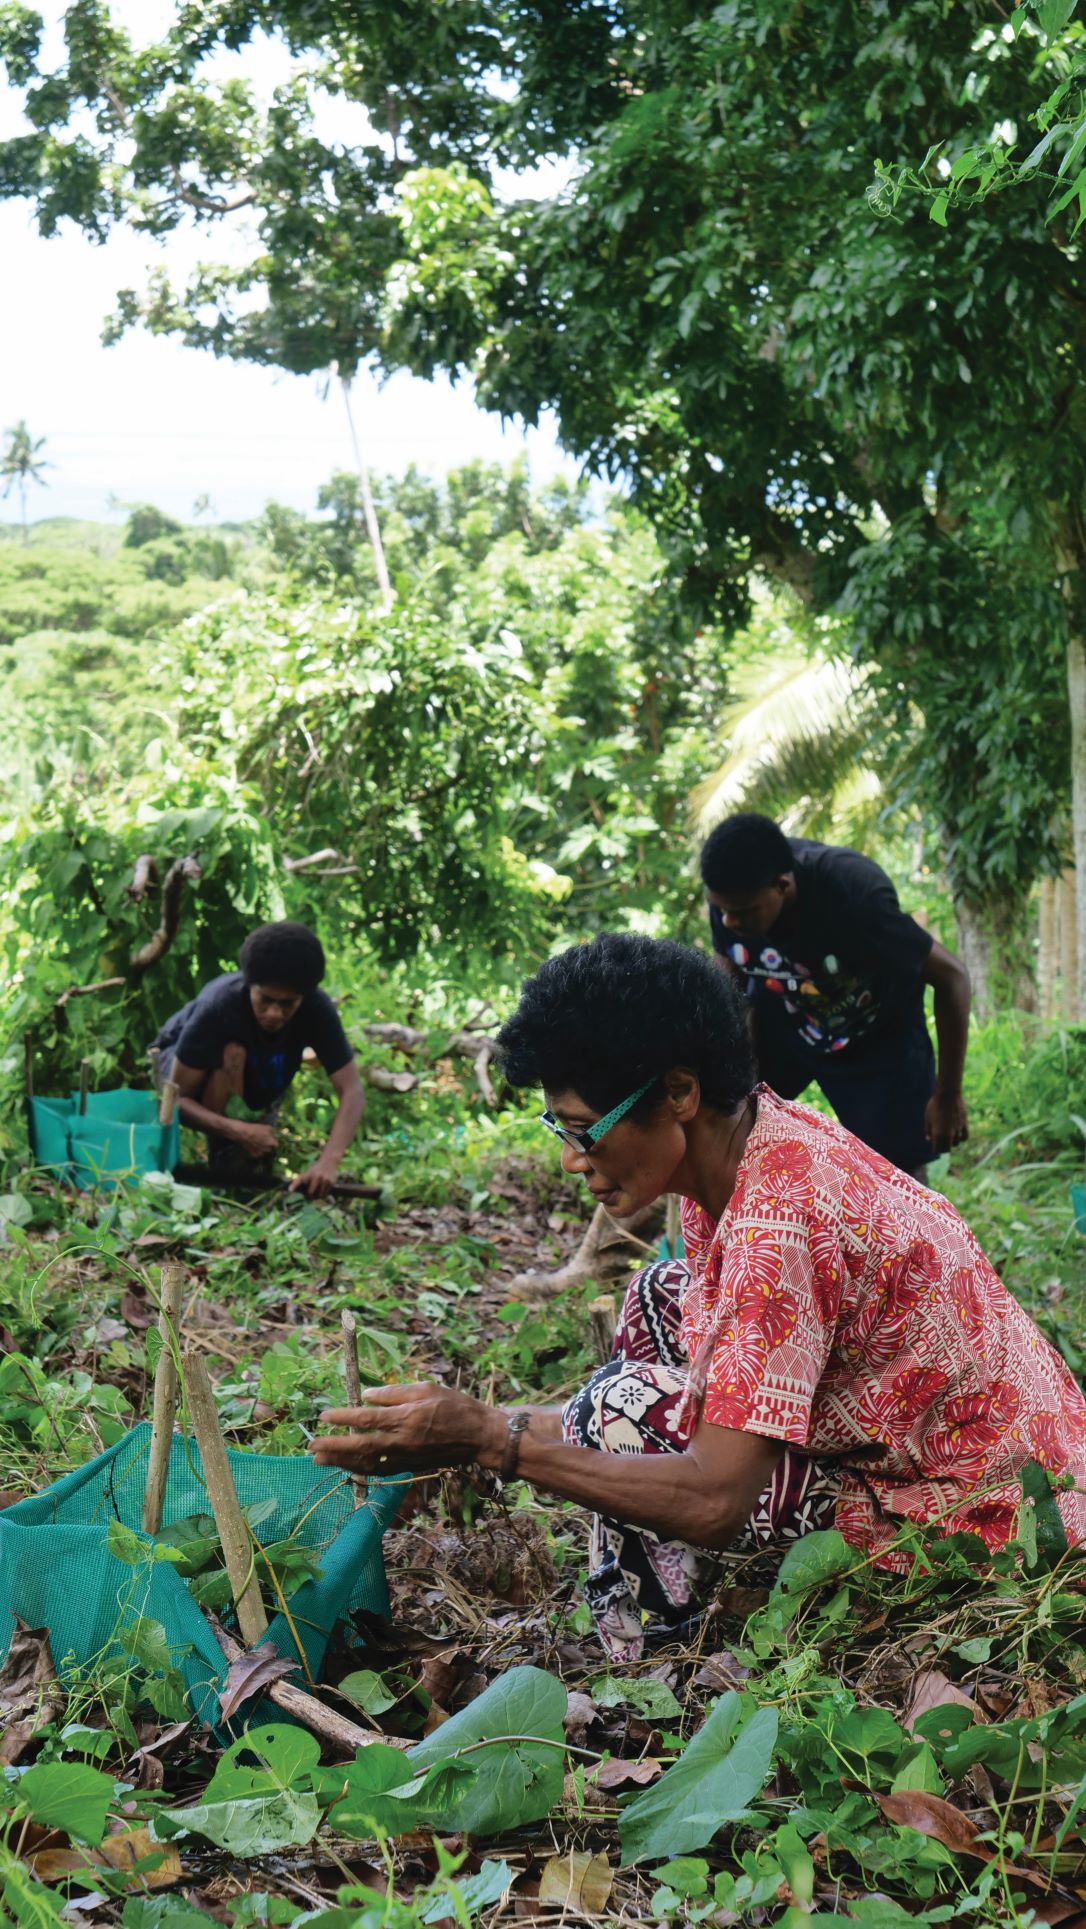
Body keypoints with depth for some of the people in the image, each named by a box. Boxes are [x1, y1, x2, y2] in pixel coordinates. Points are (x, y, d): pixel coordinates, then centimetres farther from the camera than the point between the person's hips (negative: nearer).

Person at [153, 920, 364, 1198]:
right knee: (232, 1053, -34)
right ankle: (225, 1159, -19)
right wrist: (238, 1130, -51)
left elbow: (352, 1092, -33)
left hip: (254, 1086, 5)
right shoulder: (218, 1006, -39)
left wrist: (329, 1161, -49)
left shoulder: (317, 1009, -31)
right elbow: (177, 1098, -34)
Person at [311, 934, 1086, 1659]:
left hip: (983, 1511, -10)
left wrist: (486, 1437, -31)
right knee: (659, 1297, 11)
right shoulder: (740, 1142, -3)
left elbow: (716, 1500, -33)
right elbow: (722, 1376, 5)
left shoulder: (779, 1223, -31)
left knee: (625, 1412, -18)